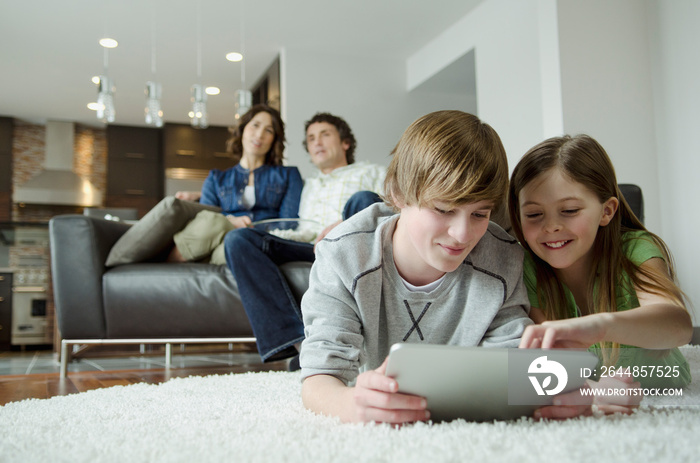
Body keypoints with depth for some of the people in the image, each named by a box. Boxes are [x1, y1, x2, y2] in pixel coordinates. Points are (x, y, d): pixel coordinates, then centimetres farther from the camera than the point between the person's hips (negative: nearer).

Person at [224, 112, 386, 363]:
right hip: (309, 248, 3)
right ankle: (299, 341, -39)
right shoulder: (308, 185, 38)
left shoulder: (372, 172, 25)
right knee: (237, 239, -21)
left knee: (364, 200, -34)